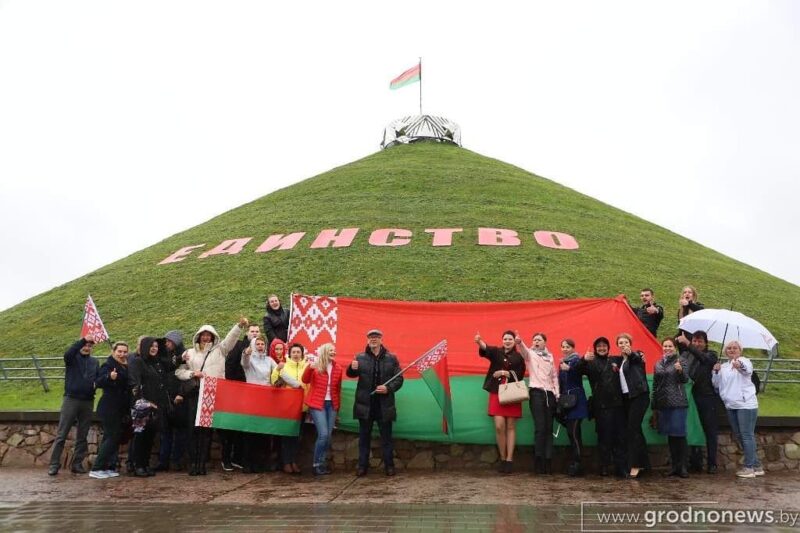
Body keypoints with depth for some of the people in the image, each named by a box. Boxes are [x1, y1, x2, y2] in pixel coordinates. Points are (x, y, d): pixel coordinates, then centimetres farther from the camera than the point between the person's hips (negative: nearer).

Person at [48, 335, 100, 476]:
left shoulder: (94, 362, 12)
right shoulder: (73, 358, 0)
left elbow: (99, 379, 7)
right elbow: (67, 354, -23)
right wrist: (83, 340, -32)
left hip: (88, 402, 3)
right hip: (71, 399, -3)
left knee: (82, 436, 8)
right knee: (62, 434, 0)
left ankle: (77, 463, 15)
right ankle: (54, 464, 6)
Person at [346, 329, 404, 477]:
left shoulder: (391, 358, 2)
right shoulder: (360, 357, 3)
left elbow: (399, 379, 2)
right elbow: (350, 374, -3)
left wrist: (388, 388, -15)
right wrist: (352, 368, -26)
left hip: (384, 405, 0)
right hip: (365, 404, 1)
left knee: (386, 437, 8)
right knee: (364, 436, 9)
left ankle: (389, 466, 19)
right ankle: (362, 466, 18)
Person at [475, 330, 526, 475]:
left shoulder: (519, 357, 5)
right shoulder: (496, 352, 5)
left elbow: (519, 376, -3)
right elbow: (485, 349, -17)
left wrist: (504, 373, -13)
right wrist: (479, 342, -39)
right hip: (497, 393, 0)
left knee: (510, 427, 2)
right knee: (499, 426, -6)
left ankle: (509, 460, 5)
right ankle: (502, 459, 8)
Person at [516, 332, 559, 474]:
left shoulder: (550, 356, 17)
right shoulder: (530, 354, 4)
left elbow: (555, 376, 19)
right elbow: (524, 350, -20)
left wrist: (557, 393, 9)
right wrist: (519, 342, -42)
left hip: (550, 394, 4)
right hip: (537, 393, -4)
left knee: (549, 428, 4)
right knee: (540, 428, -11)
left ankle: (548, 462, 7)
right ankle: (539, 462, -6)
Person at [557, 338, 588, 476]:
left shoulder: (576, 360, -7)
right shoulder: (562, 363, 16)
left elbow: (579, 369, -31)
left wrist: (569, 368, -51)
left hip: (576, 400, -7)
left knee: (573, 432, -13)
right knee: (572, 432, 9)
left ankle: (577, 464, -8)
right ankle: (575, 462, 14)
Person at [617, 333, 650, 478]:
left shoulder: (635, 356, -6)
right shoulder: (621, 360, 16)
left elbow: (637, 358, -31)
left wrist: (630, 353, -52)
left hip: (638, 396, -8)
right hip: (627, 398, 8)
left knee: (632, 429, -12)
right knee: (635, 430, 10)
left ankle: (635, 465, -9)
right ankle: (643, 463, 18)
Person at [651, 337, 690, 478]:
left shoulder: (681, 360, 0)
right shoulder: (658, 364, 14)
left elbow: (685, 379, -9)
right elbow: (655, 385, 17)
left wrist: (680, 370, -31)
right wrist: (654, 406, 16)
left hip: (678, 403, -5)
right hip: (663, 403, 5)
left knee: (679, 434, -4)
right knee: (670, 435, 9)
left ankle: (682, 466, 1)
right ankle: (674, 466, 16)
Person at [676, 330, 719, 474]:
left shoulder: (711, 355, 2)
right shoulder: (686, 354, 12)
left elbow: (703, 358, -17)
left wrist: (687, 344, -31)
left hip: (707, 397, -2)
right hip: (692, 396, 2)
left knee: (710, 431, 3)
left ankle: (711, 463, 9)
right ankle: (696, 462, 12)